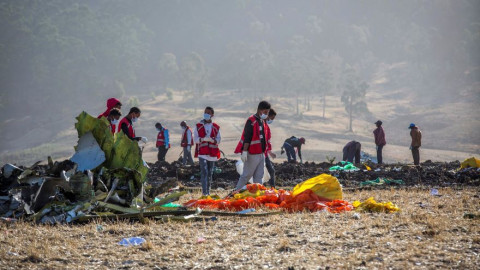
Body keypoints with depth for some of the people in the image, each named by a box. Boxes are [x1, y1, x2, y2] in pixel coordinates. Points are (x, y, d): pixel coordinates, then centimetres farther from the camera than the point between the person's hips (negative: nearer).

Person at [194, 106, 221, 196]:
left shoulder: (216, 127, 9)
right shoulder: (198, 126, 6)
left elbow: (218, 139, 6)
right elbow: (195, 139, 3)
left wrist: (213, 140, -16)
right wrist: (202, 139, -18)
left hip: (212, 153, 3)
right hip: (202, 152, -3)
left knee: (210, 173, 8)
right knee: (204, 171, -15)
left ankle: (208, 191, 19)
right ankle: (204, 192, -20)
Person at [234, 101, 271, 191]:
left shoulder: (262, 121, 16)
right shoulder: (251, 121, -11)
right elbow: (247, 138, -17)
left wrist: (264, 151, 22)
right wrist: (244, 151, -23)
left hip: (261, 153, 8)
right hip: (252, 154, -8)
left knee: (259, 176, 7)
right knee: (247, 175, -3)